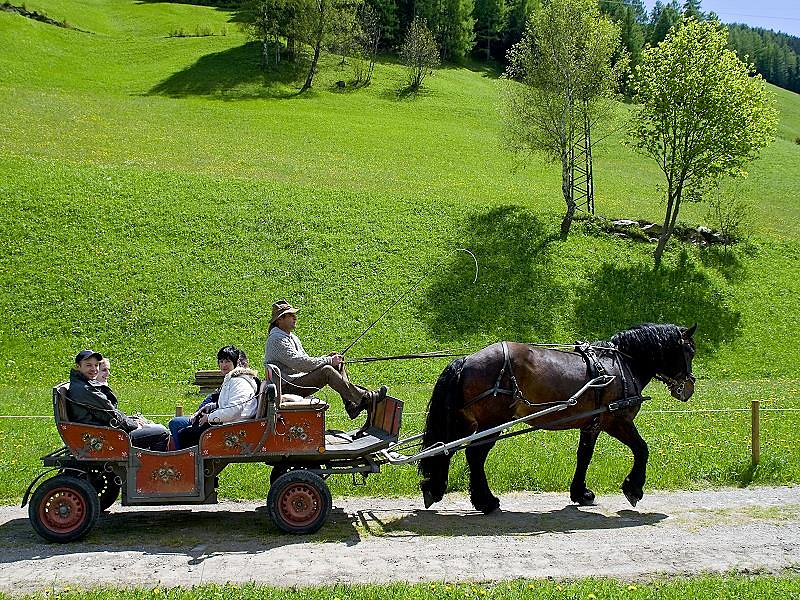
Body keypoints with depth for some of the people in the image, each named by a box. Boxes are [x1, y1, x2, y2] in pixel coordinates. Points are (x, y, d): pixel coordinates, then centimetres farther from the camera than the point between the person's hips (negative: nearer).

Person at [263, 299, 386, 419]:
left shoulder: (291, 337, 19)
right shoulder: (276, 339, -14)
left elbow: (306, 361, 19)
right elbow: (299, 363, -22)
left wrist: (327, 358, 0)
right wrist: (328, 361, -15)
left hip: (296, 381, 10)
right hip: (287, 387, -10)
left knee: (338, 365, 0)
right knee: (326, 371, -25)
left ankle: (351, 406, -11)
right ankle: (364, 398, -23)